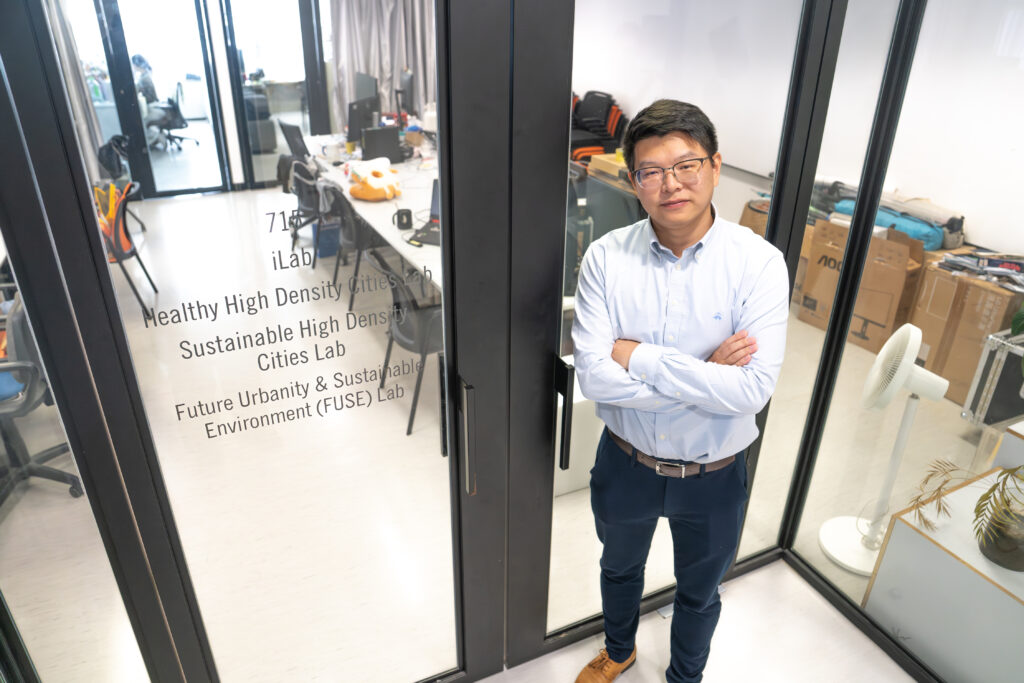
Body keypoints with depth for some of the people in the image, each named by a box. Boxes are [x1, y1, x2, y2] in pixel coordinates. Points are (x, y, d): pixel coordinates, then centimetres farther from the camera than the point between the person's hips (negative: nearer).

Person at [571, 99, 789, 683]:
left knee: (700, 592, 25)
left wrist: (639, 356, -26)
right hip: (626, 463, 2)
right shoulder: (607, 258, -16)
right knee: (620, 567, 29)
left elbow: (752, 390, -28)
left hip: (714, 476, -1)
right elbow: (594, 375, -23)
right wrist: (704, 375, -26)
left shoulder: (759, 263, -20)